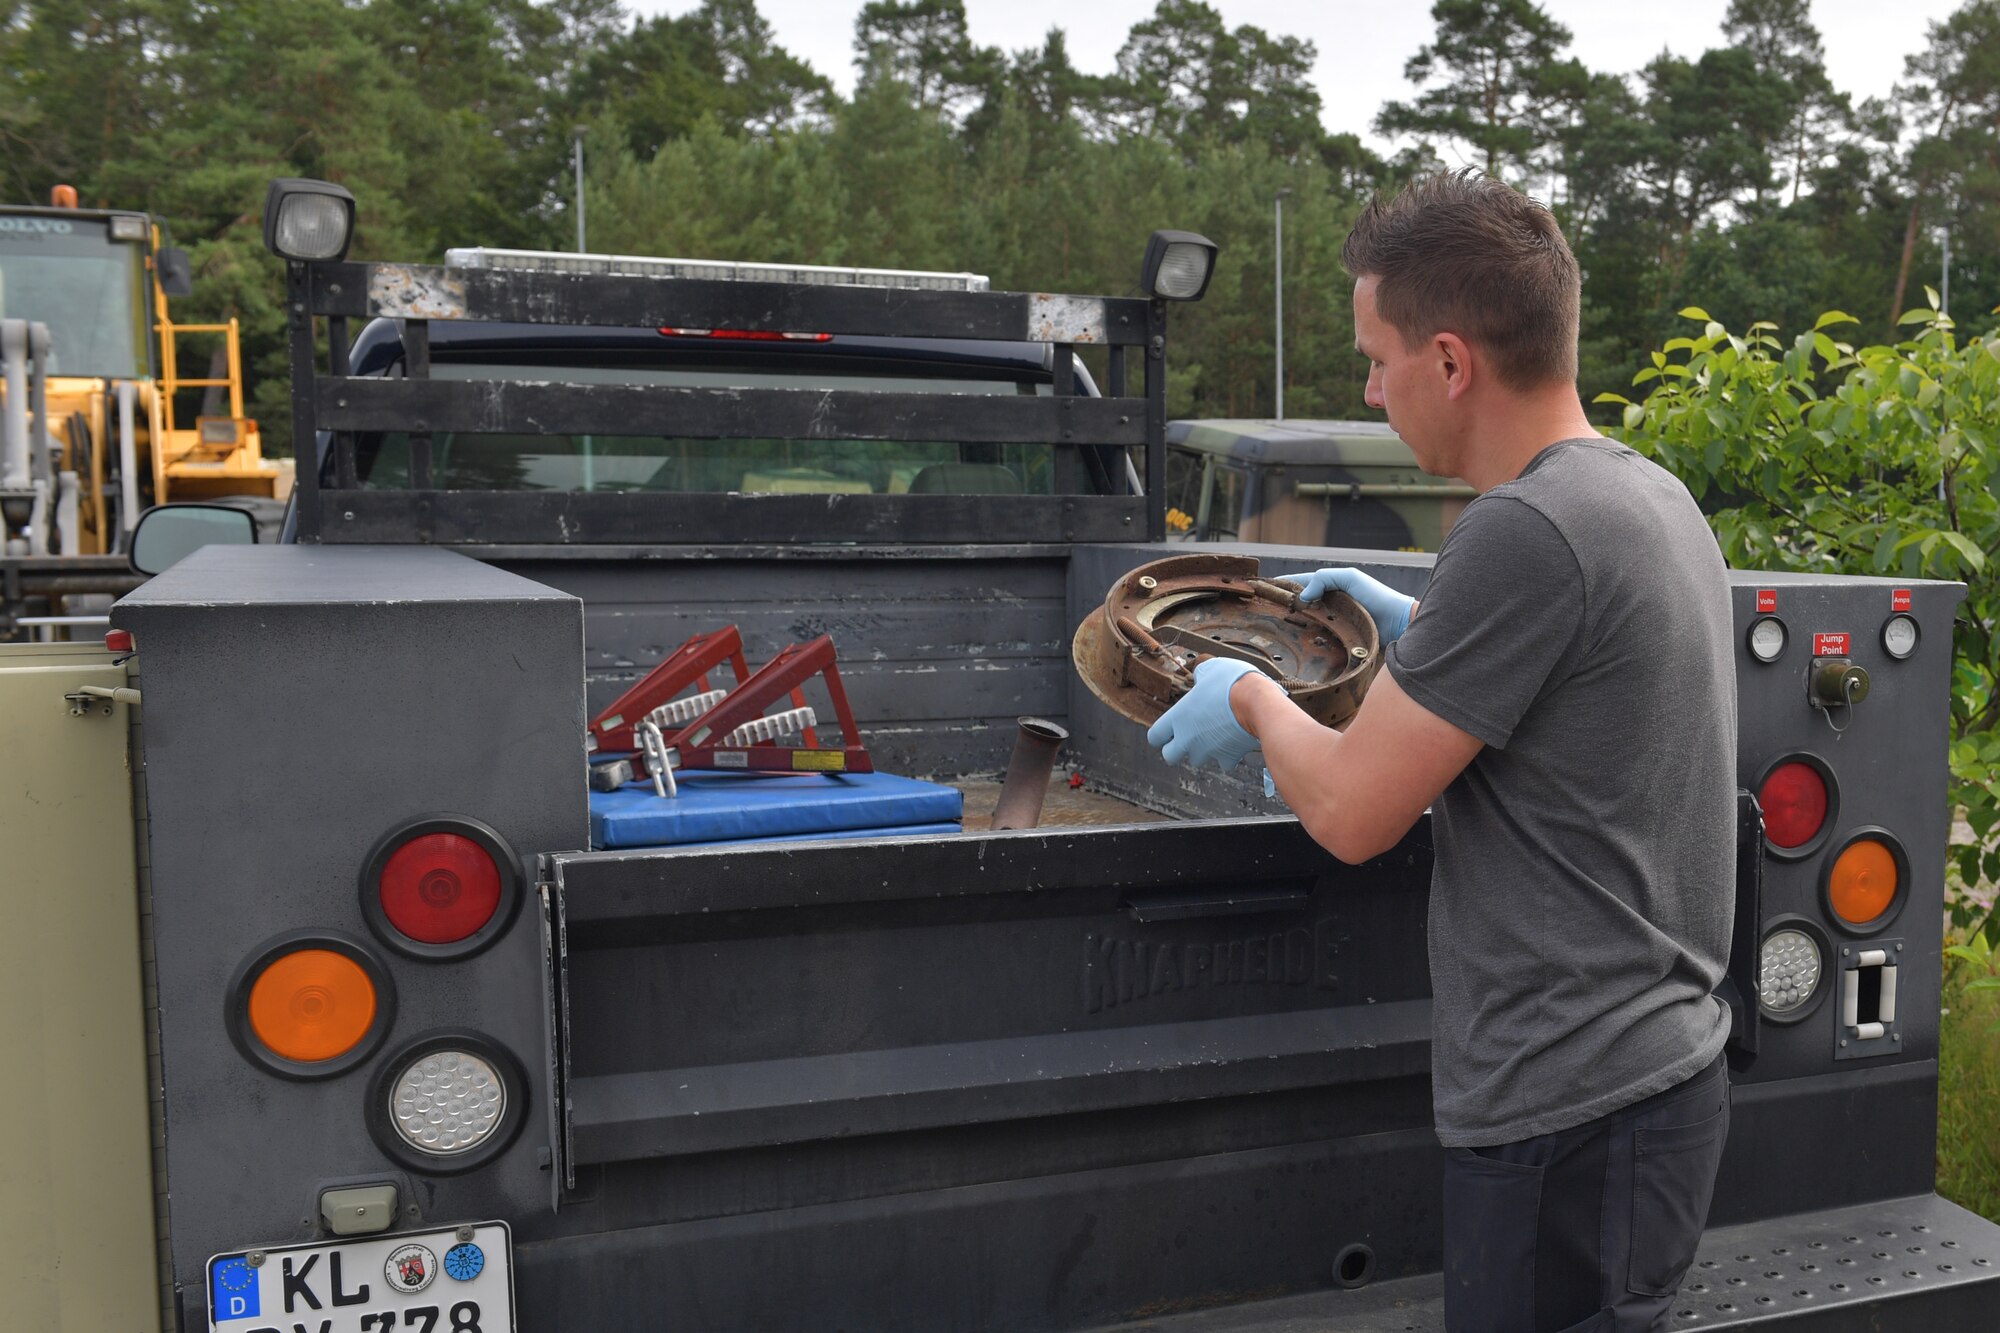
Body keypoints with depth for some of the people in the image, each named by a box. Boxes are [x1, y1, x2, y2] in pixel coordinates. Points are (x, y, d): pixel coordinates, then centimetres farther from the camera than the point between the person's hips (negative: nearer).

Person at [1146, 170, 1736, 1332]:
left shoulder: (1528, 529, -22)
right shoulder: (1652, 494, 8)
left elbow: (1351, 813, -18)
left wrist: (1253, 696, -1)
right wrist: (1418, 624, 24)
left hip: (1573, 1114, -10)